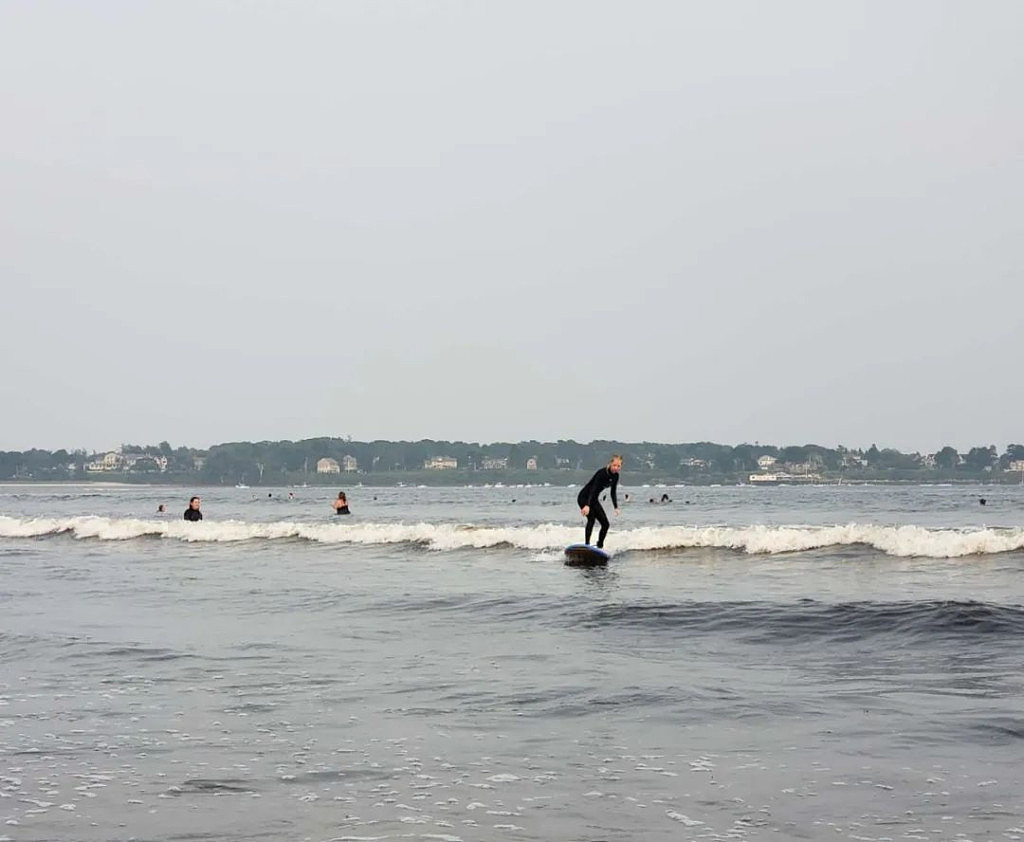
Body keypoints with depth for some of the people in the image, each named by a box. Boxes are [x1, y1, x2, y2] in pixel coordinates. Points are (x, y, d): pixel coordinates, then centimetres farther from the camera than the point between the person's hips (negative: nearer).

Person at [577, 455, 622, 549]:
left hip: (593, 499, 8)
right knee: (591, 519, -29)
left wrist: (616, 507, 4)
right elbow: (593, 489, -38)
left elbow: (613, 493, 11)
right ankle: (586, 545, -32)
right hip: (584, 497, -8)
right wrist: (587, 505, -49)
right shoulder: (602, 473, -27)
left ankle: (599, 546, 15)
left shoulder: (615, 476, -2)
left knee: (605, 524, 2)